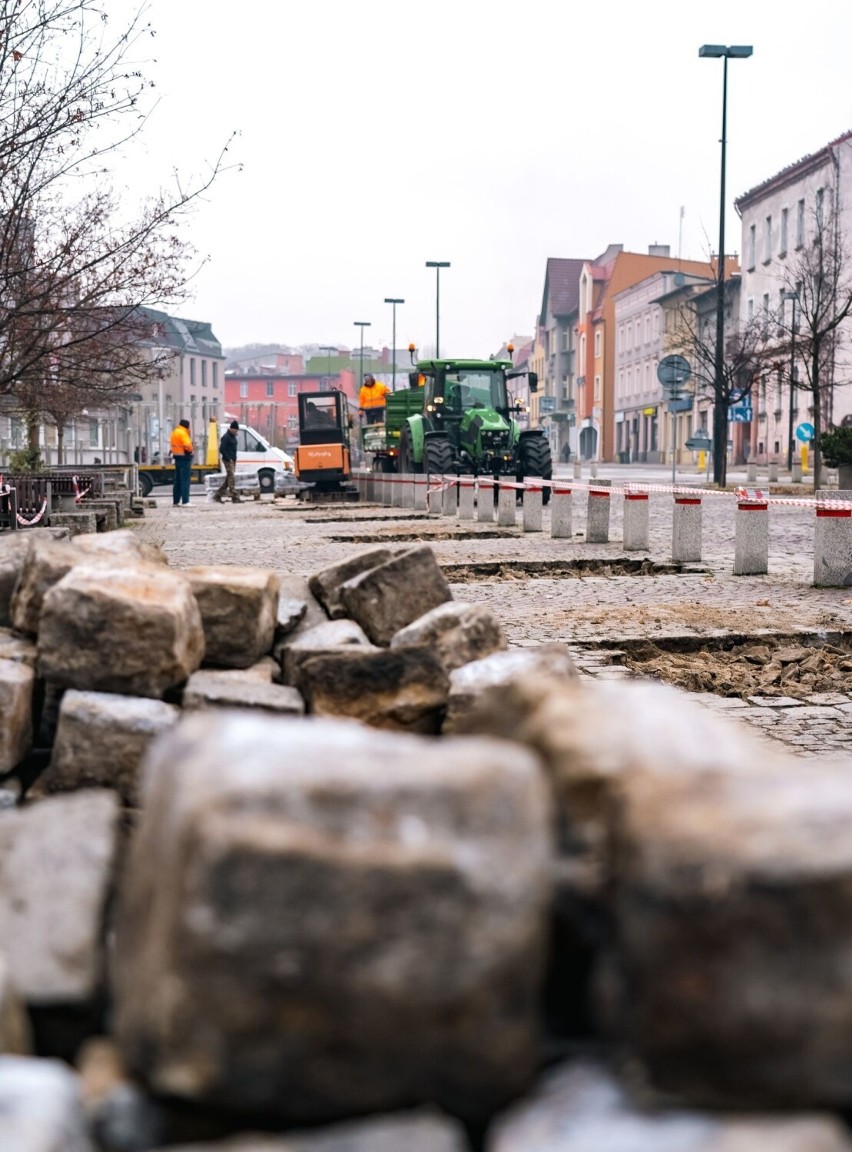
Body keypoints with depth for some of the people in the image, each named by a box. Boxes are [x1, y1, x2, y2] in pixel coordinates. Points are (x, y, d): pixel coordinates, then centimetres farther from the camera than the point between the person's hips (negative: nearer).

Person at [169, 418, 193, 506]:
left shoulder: (174, 432, 15)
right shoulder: (182, 433, -15)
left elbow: (171, 445, 16)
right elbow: (187, 446, -21)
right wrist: (190, 450, -4)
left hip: (177, 458, 10)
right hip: (185, 458, -10)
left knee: (178, 481, 13)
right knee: (185, 480, -10)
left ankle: (175, 501, 16)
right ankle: (185, 501, -15)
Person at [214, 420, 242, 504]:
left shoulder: (233, 437, 16)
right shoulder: (226, 437, -13)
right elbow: (222, 449, -18)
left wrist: (234, 460, 15)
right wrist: (229, 459, -19)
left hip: (232, 460, 10)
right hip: (228, 460, -10)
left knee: (228, 478, 11)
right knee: (231, 478, -11)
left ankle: (217, 495, 18)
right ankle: (234, 498, -13)